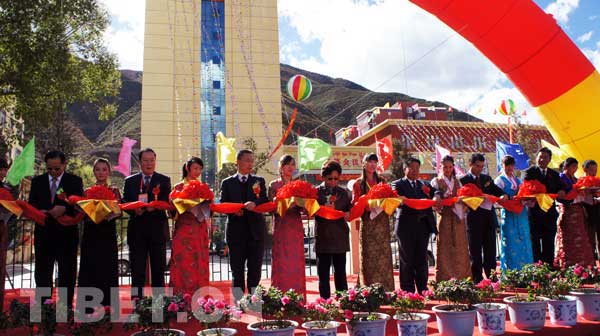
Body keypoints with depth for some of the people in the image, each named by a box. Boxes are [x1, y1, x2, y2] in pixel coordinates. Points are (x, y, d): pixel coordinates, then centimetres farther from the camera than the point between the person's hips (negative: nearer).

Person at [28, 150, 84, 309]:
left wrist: (64, 208, -22)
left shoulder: (75, 181, 3)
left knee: (67, 271, 2)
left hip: (66, 232, -2)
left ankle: (66, 305, 10)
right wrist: (39, 212, -13)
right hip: (43, 232, 2)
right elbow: (31, 204, 8)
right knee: (42, 270, 6)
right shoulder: (37, 181, 11)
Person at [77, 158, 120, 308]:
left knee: (107, 271, -1)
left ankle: (107, 305, 6)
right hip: (91, 237, 1)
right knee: (89, 271, 0)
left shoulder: (114, 191, 7)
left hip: (107, 236, -1)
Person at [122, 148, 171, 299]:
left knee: (158, 267, 5)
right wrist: (134, 210, -15)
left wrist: (154, 207, -23)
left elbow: (167, 202, -4)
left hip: (157, 229, -1)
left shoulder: (164, 180, 8)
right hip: (137, 230, 1)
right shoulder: (130, 181, 13)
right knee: (137, 268, 2)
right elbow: (124, 203, 6)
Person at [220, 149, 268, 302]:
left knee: (255, 269, 4)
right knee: (237, 270, 4)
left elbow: (265, 201, -2)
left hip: (256, 231, 1)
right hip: (236, 231, 0)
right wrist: (233, 210, -16)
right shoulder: (227, 183, 8)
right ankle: (238, 300, 11)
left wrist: (254, 203, -22)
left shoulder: (259, 181, 11)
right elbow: (222, 205, 4)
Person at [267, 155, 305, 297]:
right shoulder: (274, 185, 4)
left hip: (296, 228, 3)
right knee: (281, 262, -3)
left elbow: (303, 208, 11)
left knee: (297, 263, 3)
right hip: (281, 228, -3)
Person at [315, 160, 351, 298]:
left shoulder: (344, 192, 8)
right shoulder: (316, 192, 1)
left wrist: (347, 214, -12)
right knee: (323, 274, 5)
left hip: (340, 238, 2)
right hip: (323, 238, -1)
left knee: (340, 273, 7)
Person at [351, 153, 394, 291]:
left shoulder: (382, 181, 15)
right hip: (367, 224, -3)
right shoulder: (358, 183, 5)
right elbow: (355, 203, -1)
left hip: (382, 223, 3)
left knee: (384, 256, 0)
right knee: (369, 257, -4)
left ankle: (385, 291, 4)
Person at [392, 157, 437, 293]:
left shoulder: (424, 184, 21)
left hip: (423, 225, 4)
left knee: (422, 259, 8)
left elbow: (435, 192, 7)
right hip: (406, 226, -4)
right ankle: (408, 291, 7)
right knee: (407, 261, 1)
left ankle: (423, 290, 15)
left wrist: (436, 196, -17)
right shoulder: (398, 184, 4)